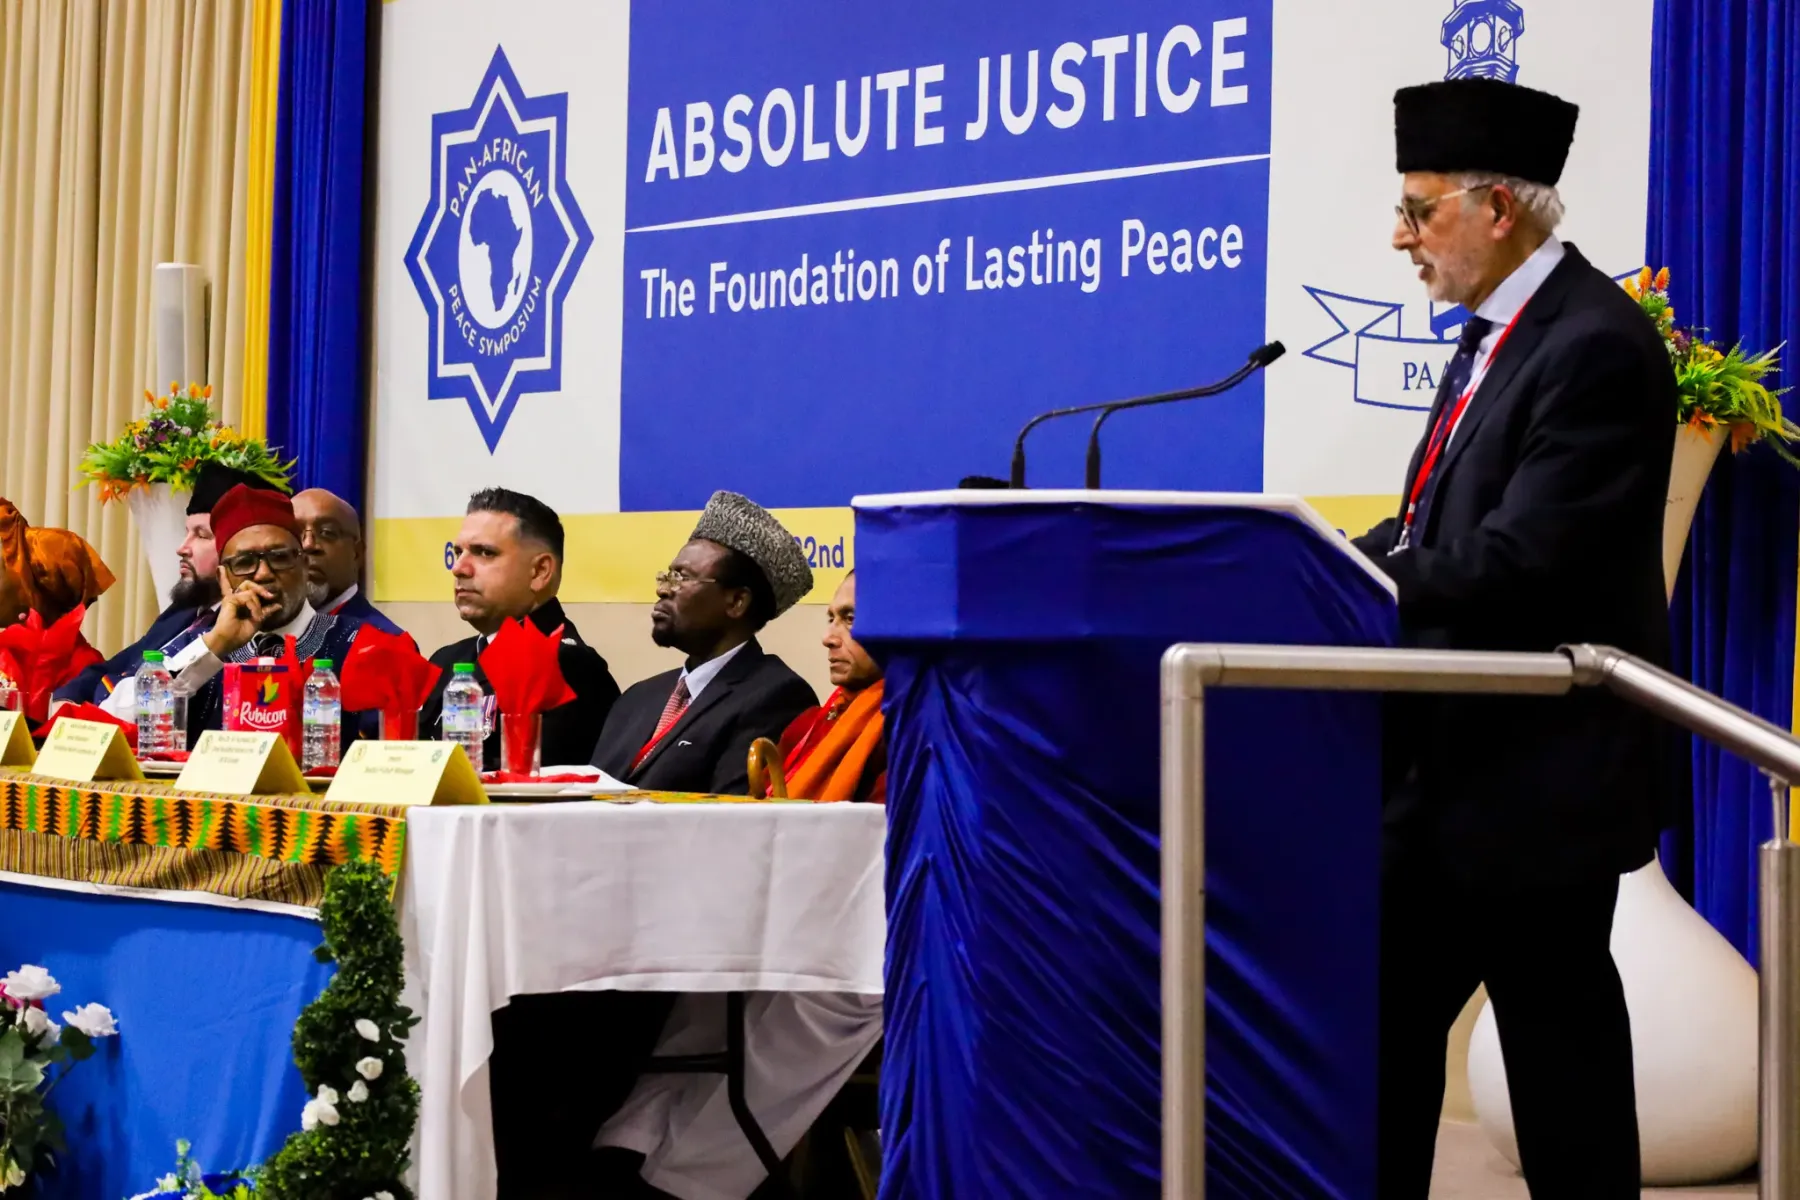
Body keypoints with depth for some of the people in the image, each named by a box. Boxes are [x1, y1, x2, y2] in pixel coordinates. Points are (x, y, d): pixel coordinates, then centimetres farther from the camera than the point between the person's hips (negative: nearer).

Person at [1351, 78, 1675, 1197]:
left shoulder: (1597, 347, -19)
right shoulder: (1499, 332, 12)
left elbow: (1517, 562, -25)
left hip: (1542, 768, -9)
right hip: (1453, 762, 10)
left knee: (1557, 1038, 2)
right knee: (1385, 1010, 14)